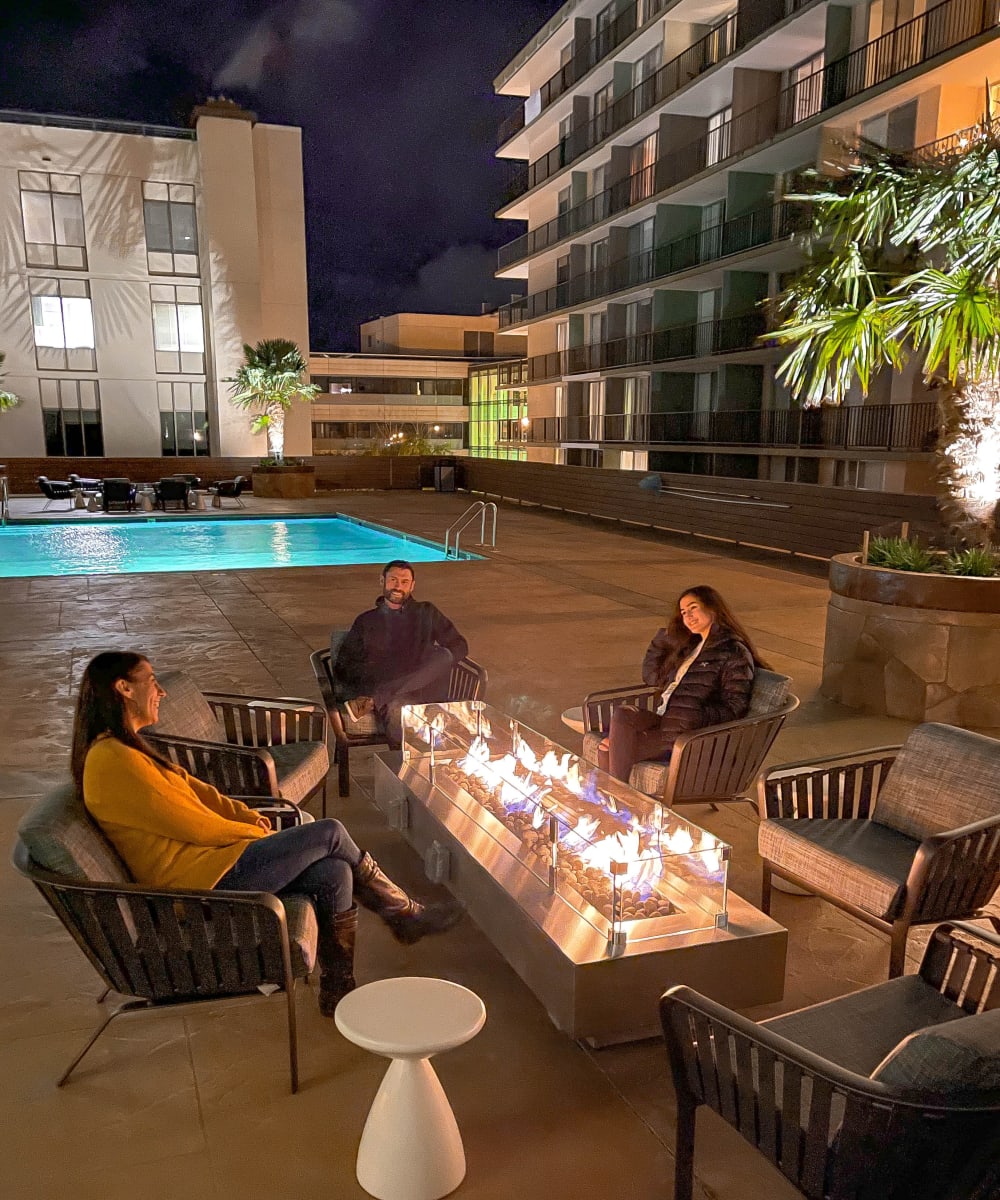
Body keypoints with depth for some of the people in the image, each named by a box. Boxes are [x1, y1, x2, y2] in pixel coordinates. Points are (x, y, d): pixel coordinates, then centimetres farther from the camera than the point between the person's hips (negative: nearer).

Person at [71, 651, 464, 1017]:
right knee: (330, 834, -8)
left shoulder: (124, 749, 14)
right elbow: (195, 826, -17)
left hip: (206, 858, 10)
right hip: (200, 880, -10)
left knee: (335, 873, -6)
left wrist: (251, 817, 4)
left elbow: (195, 791, 18)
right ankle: (406, 915, 12)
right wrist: (255, 833, -2)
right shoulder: (114, 760, -19)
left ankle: (337, 994, 6)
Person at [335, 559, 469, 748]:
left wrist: (434, 667, -6)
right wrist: (375, 675, -8)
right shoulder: (366, 622, 22)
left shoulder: (427, 613, 23)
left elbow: (460, 646, 15)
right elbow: (343, 668, 13)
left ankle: (372, 701, -37)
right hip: (391, 697, -2)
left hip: (423, 690, 2)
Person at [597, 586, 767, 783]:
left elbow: (733, 710, -9)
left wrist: (697, 717, -23)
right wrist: (663, 636, 21)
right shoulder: (692, 645, 24)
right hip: (663, 722, 8)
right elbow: (651, 677, 30)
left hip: (687, 734, -8)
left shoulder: (734, 652, -2)